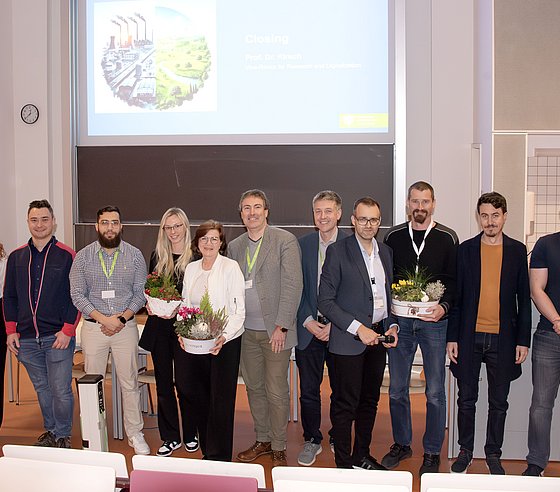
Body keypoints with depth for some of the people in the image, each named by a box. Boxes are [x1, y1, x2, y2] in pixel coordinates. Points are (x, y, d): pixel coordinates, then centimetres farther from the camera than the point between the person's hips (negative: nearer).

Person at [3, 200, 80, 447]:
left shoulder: (67, 256, -3)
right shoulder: (16, 257, 9)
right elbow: (9, 296, 13)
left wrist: (67, 330, -10)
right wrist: (11, 330, 5)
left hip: (58, 336, -4)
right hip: (26, 339, 4)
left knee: (61, 390, -1)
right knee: (42, 389, 15)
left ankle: (63, 436, 17)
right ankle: (50, 431, 31)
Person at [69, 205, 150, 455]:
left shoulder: (134, 255, 1)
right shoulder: (83, 256, 1)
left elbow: (140, 293, 2)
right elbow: (77, 294, -3)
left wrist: (122, 317, -12)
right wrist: (102, 318, -14)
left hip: (126, 326, 0)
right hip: (93, 328, 0)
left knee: (130, 383, 6)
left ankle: (135, 434, 18)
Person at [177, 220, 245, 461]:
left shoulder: (231, 267, -7)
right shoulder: (190, 269, 10)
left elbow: (239, 310, -9)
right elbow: (185, 305, 14)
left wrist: (224, 337, -21)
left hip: (225, 341, -5)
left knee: (220, 398, 0)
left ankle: (219, 457, 15)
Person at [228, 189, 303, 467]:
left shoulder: (285, 241, -6)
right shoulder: (235, 247, 10)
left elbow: (292, 286, -10)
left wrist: (281, 327, -13)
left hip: (275, 330, -5)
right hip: (246, 331, 5)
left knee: (276, 392, 1)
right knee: (254, 387, 14)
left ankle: (278, 448, 17)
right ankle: (262, 440, 30)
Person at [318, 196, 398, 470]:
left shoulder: (386, 252, 10)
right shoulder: (338, 251, -9)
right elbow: (325, 301, -12)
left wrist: (392, 326, 1)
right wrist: (358, 328, -17)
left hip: (378, 337, 6)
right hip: (348, 339, -6)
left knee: (370, 401, 16)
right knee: (345, 404, 2)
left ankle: (362, 455, 31)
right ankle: (344, 463, 16)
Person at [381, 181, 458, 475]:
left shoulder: (447, 238, -1)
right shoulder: (393, 237, 5)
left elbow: (454, 281, 0)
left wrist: (444, 306, -16)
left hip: (434, 322, -2)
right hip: (399, 321, 2)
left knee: (434, 392, 5)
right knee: (397, 389, 10)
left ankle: (432, 453, 20)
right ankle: (401, 444, 28)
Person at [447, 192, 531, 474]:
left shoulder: (517, 251, 3)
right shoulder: (466, 250, 2)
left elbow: (524, 299, 5)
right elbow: (456, 296, 3)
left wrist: (523, 340, 0)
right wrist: (452, 337, -1)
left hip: (503, 339, 0)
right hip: (470, 337, 0)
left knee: (499, 402, 11)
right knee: (467, 399, 9)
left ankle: (493, 454, 26)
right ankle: (465, 451, 25)